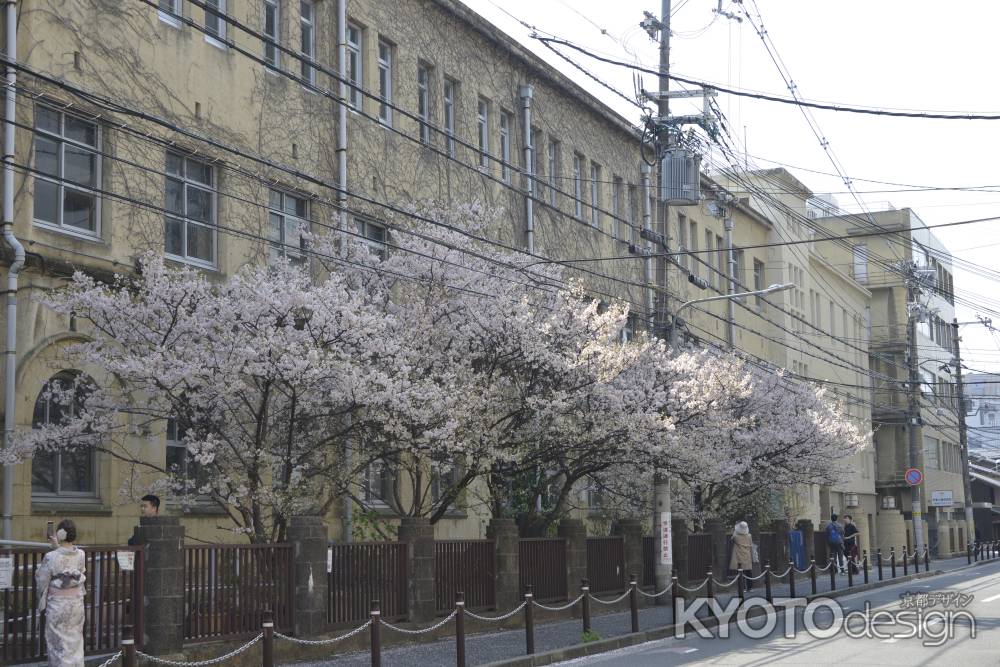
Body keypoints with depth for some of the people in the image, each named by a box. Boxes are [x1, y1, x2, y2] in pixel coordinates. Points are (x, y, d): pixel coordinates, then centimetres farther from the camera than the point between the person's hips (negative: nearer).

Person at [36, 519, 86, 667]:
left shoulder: (51, 557, -19)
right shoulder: (81, 555, -8)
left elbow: (42, 582, -11)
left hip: (57, 604, -4)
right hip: (77, 603, 4)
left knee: (59, 642, 8)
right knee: (75, 640, 16)